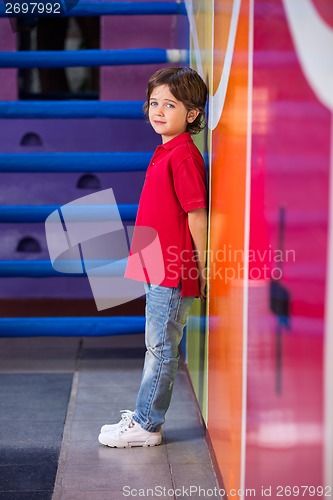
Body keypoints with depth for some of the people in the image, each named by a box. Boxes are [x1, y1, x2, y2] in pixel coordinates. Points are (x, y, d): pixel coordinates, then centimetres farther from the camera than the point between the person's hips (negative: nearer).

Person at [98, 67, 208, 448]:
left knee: (161, 349, 0)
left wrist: (202, 269, -15)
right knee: (158, 348, 17)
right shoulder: (166, 152, 15)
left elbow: (197, 213, -18)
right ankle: (146, 414, 27)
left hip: (174, 272, -10)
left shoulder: (183, 155, -16)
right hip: (159, 269, 10)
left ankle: (145, 426, 9)